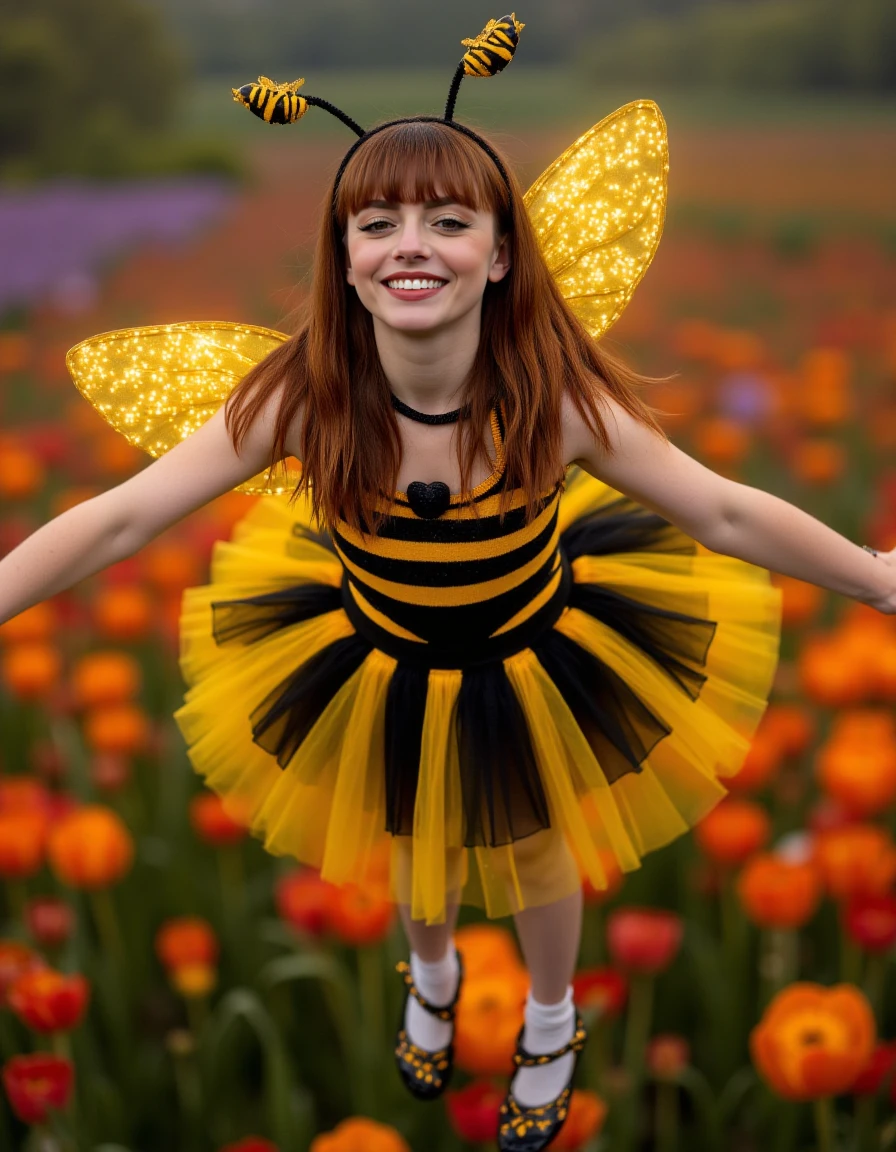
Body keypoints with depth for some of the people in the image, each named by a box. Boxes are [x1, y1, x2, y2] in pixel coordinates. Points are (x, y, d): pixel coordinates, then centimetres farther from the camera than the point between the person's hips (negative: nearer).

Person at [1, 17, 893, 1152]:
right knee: (418, 859, 27)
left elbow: (727, 514, -21)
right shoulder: (304, 396, -29)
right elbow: (121, 518, -24)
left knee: (534, 856, 24)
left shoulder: (556, 396, -31)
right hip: (385, 666, 1)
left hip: (534, 662, -1)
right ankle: (432, 979, 65)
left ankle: (550, 1028, 58)